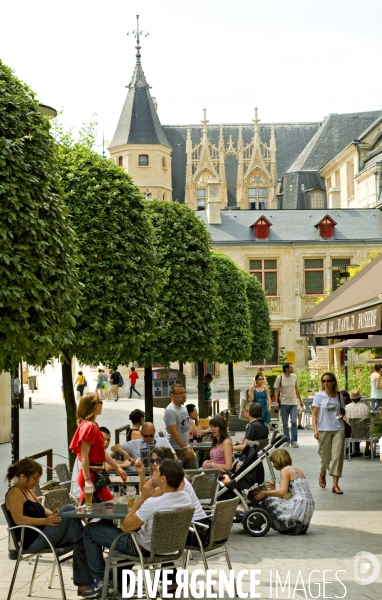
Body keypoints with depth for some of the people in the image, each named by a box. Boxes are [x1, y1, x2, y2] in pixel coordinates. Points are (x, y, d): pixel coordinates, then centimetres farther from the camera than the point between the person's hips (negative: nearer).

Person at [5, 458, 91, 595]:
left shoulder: (28, 491, 20)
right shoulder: (15, 493, -10)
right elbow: (19, 519, -21)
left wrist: (52, 514, -2)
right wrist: (45, 521, -29)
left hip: (41, 536, 9)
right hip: (32, 541, -9)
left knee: (76, 539, -15)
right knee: (69, 510, -20)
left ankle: (83, 583, -15)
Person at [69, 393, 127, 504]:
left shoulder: (93, 425, 13)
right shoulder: (88, 426, -16)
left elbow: (102, 452, 19)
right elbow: (84, 456, -21)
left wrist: (118, 468, 21)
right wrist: (87, 480, -25)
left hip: (95, 474, 9)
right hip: (91, 475, -9)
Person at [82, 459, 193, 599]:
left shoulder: (152, 503, -34)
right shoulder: (186, 498, -13)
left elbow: (125, 527, -18)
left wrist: (143, 497, -18)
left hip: (144, 548, -7)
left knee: (89, 530, 7)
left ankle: (100, 582, 11)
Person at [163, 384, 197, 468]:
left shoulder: (184, 408, 11)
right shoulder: (170, 411, -17)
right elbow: (173, 432, -23)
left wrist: (188, 446, 15)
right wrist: (185, 448, -25)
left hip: (187, 449, 9)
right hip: (177, 450, -9)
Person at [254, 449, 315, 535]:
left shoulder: (285, 470, -3)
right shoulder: (298, 471, 22)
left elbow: (282, 492, -16)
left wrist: (264, 493, -6)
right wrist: (275, 489, 23)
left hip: (300, 505, -9)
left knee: (268, 501, -2)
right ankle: (299, 527, 12)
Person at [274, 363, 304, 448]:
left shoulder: (294, 377, 5)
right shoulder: (279, 378, -5)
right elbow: (276, 390, -4)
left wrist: (300, 400, 18)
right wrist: (276, 402, -14)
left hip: (293, 403, 2)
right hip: (284, 403, -2)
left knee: (294, 422, -7)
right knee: (285, 423, 5)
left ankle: (294, 441, -1)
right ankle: (286, 440, 16)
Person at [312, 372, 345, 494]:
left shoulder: (339, 396, 5)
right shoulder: (319, 396, -3)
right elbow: (314, 414, -4)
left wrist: (341, 415, -3)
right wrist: (315, 429, -13)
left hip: (338, 429, 2)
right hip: (324, 430, -2)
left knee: (337, 456, -5)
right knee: (325, 456, 8)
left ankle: (335, 485, -2)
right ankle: (322, 475, 41)